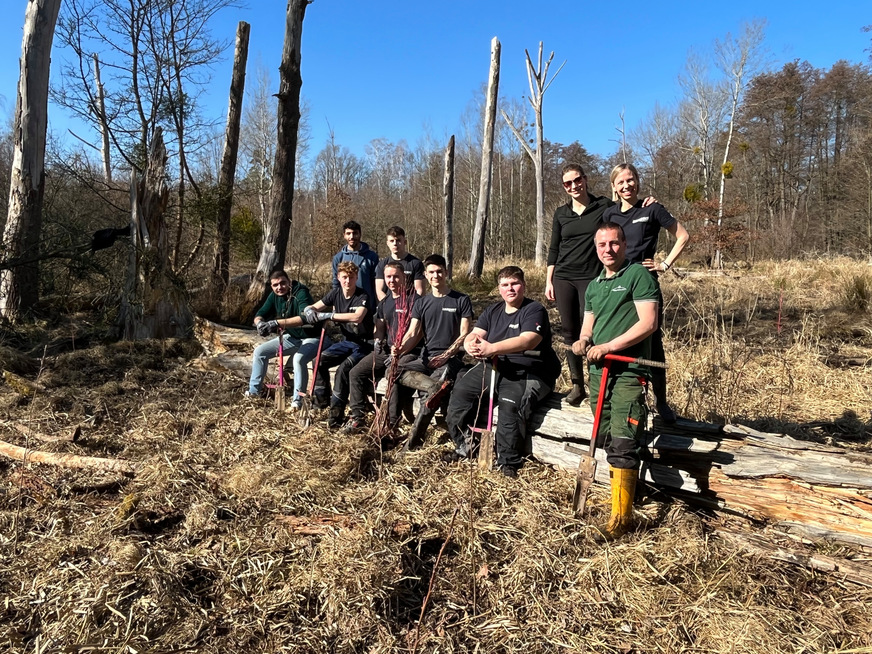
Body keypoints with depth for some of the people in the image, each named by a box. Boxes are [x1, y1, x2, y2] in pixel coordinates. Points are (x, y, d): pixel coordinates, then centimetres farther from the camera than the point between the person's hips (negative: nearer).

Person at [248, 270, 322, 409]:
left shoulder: (301, 293, -24)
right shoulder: (274, 296, -2)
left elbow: (305, 317, -40)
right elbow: (260, 315, -2)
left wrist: (278, 323, -47)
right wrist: (260, 322, -27)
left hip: (311, 338, -7)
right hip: (291, 338, 7)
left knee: (299, 358, -36)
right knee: (259, 351, -1)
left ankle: (298, 400, -22)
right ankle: (254, 390, 13)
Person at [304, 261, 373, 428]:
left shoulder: (363, 296, -16)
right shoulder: (335, 294, 2)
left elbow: (357, 316, -36)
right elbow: (312, 307, 5)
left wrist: (329, 315, -33)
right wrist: (310, 311, -21)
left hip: (363, 344, -6)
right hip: (347, 341, 6)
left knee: (343, 368, -28)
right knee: (319, 361, -12)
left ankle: (336, 412, -20)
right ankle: (322, 399, 5)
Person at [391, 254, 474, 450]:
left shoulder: (461, 300, 5)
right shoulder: (421, 303, 16)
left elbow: (465, 335, -1)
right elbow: (412, 334, 6)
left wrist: (445, 355, -16)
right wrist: (401, 349, -17)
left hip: (451, 359, -4)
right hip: (425, 358, 4)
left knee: (428, 397, -31)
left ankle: (413, 441, -22)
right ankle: (436, 385, -43)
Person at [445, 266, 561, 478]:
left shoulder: (534, 310, -6)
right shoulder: (492, 311, 15)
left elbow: (527, 341, -24)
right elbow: (474, 335, 1)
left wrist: (492, 348, -36)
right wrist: (472, 345, -26)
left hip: (528, 372, -6)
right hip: (493, 367, 7)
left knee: (511, 403, -32)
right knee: (460, 392, -11)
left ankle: (509, 462, -18)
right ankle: (465, 446, 5)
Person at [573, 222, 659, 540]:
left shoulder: (638, 275, -3)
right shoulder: (593, 286, 19)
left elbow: (648, 323, -13)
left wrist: (607, 347, -16)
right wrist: (582, 342, -2)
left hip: (628, 371, -7)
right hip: (599, 371, 7)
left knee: (623, 444, -10)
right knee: (607, 441, 12)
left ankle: (621, 516, -3)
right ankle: (625, 488, 28)